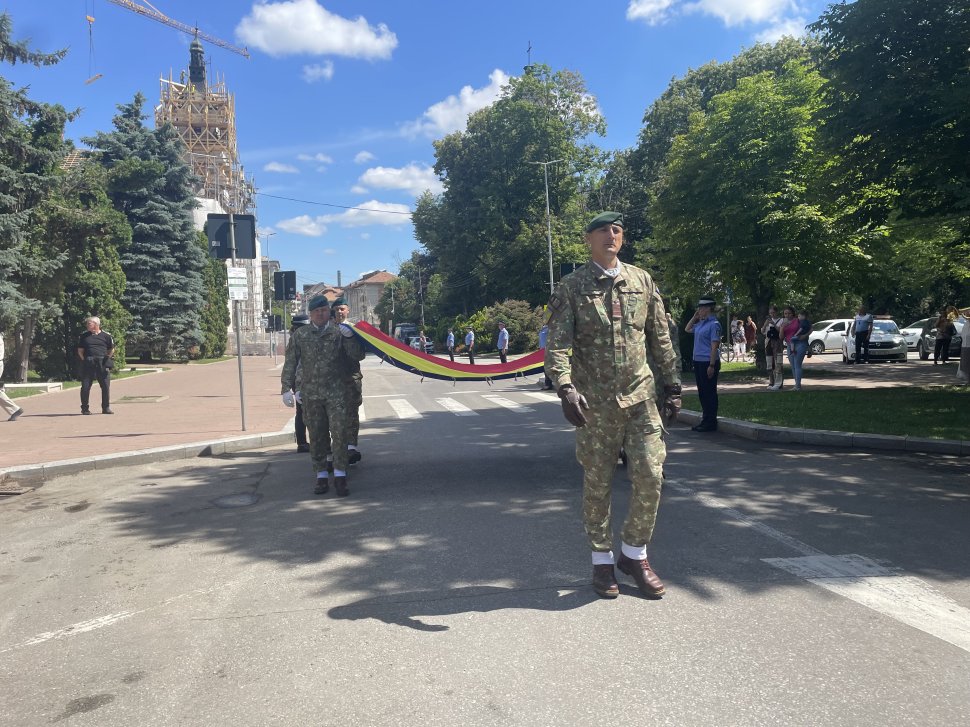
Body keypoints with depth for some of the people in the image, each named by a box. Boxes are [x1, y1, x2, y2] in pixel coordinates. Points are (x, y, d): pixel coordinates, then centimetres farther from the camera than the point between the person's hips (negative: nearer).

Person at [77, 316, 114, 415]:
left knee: (106, 386, -1)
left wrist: (107, 359, 4)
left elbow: (111, 350, 14)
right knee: (85, 386, -1)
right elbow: (80, 350, 14)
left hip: (103, 364, -1)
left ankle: (106, 408, 10)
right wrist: (84, 360, 3)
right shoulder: (84, 336, 11)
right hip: (88, 364, 1)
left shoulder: (106, 335, 7)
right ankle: (85, 408, 9)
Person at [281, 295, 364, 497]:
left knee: (339, 433, -8)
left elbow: (358, 356, 0)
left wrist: (350, 337, -15)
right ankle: (322, 476, 17)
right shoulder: (300, 335, 7)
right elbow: (290, 363, 9)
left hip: (336, 393, -2)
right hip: (311, 394, 2)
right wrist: (287, 388, 3)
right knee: (317, 436, 8)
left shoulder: (339, 331, 3)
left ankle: (339, 476, -2)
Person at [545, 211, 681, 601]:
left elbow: (660, 337, 14)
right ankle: (602, 561, 22)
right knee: (597, 484, 6)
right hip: (594, 403, -2)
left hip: (640, 396, 3)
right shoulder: (571, 287, -1)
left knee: (650, 476, -2)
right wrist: (566, 388, -24)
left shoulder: (642, 280, 10)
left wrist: (672, 383, 11)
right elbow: (558, 343, -10)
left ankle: (634, 554, 19)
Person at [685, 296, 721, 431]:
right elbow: (687, 329, 30)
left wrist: (711, 365, -20)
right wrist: (694, 317, 15)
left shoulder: (714, 324, -12)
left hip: (708, 362, -9)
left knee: (709, 393, -2)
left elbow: (715, 346, -17)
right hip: (698, 361, 9)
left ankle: (710, 423, 5)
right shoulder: (700, 324, 13)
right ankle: (705, 420, 22)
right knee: (702, 393, 13)